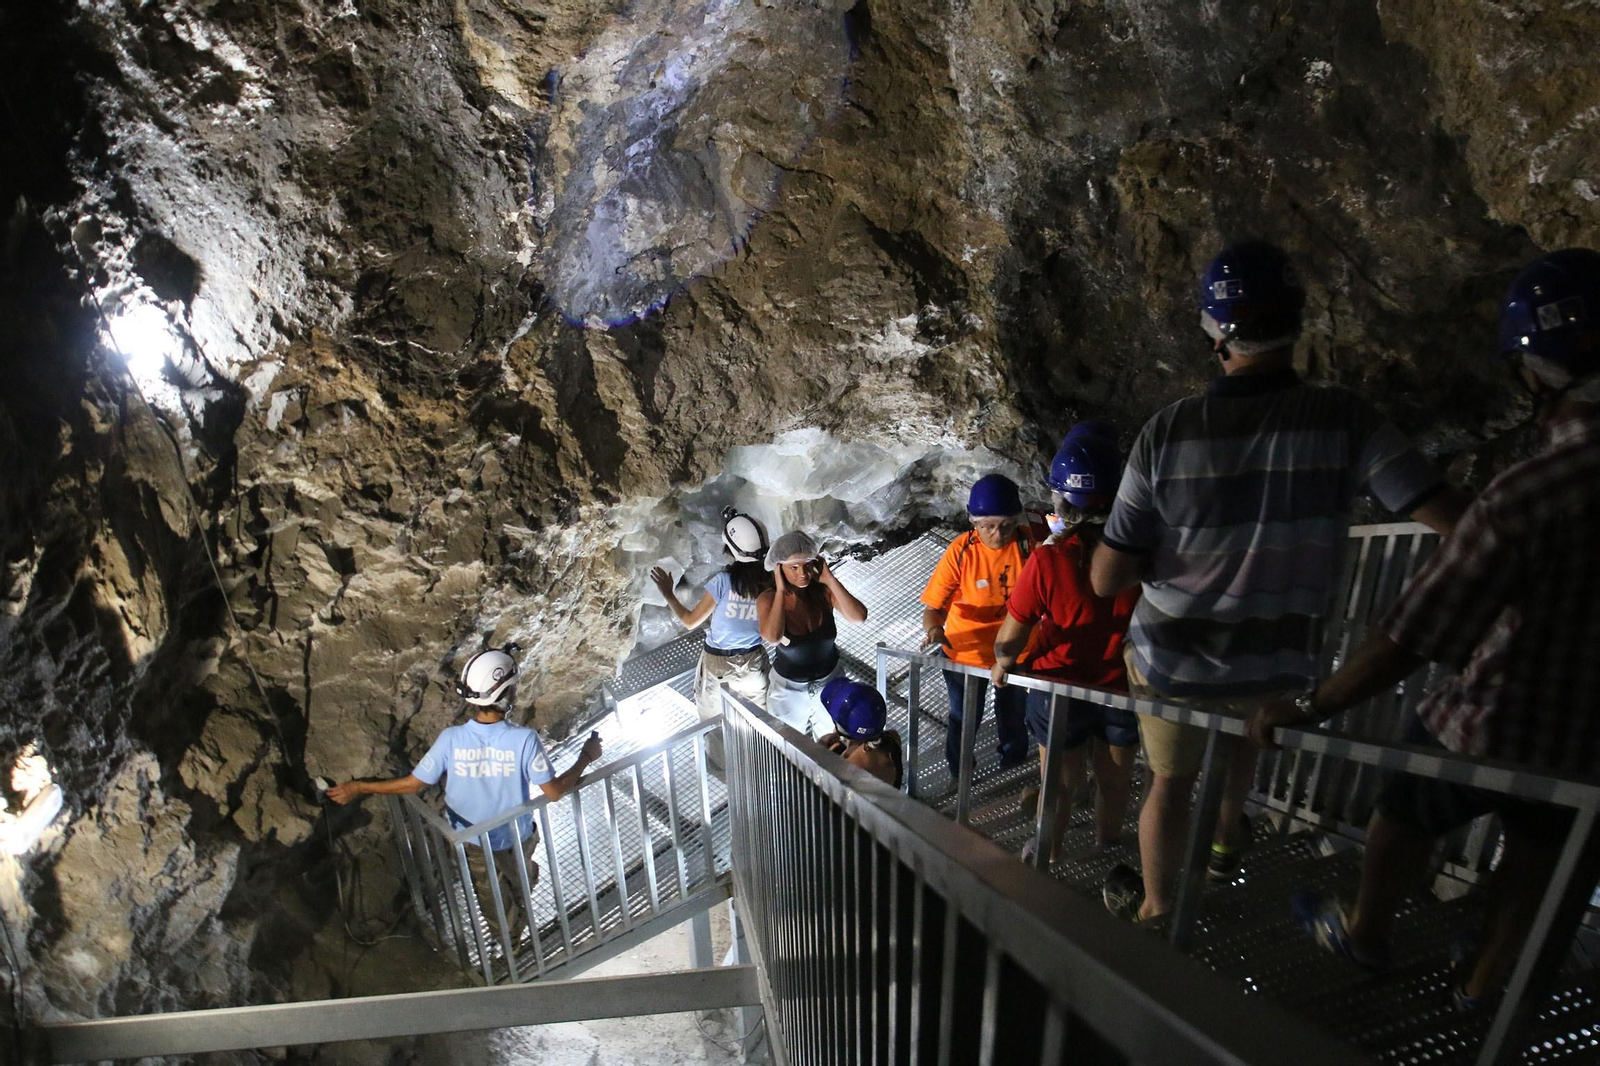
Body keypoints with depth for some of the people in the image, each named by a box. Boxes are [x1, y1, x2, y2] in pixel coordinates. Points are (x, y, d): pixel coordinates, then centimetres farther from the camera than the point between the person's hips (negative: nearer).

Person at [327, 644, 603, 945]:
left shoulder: (450, 739, -28)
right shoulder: (524, 739, -34)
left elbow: (413, 784, -15)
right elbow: (554, 791, -26)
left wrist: (358, 788, -1)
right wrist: (586, 757, -12)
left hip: (471, 840, 1)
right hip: (516, 838, 0)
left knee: (492, 897, 29)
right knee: (521, 883, 34)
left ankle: (510, 937, 54)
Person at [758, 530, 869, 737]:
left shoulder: (824, 591, -17)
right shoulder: (768, 600, -21)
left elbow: (859, 616, -33)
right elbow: (772, 636, -41)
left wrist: (830, 579, -30)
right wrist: (780, 591, -33)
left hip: (831, 684, 2)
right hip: (789, 691, -1)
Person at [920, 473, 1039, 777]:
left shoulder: (1028, 542, -18)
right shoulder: (961, 550, -24)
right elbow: (933, 607, -24)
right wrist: (933, 629, -44)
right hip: (965, 651, -2)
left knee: (1013, 713, 26)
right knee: (964, 717, 18)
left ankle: (1013, 760, 56)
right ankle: (958, 772, 47)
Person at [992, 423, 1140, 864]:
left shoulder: (1048, 560, -28)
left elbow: (1010, 638, -20)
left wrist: (1002, 663, 1)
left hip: (1060, 687, -2)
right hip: (1124, 688, 2)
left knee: (1061, 782, 20)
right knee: (1114, 780, 25)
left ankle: (1049, 852, 42)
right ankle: (1107, 843, 49)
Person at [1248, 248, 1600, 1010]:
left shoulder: (1532, 491, -31)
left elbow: (1412, 639, -30)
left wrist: (1309, 711, -20)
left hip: (1494, 721, -5)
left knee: (1407, 820, 21)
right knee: (1537, 850, 27)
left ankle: (1365, 935, 46)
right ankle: (1484, 979, 48)